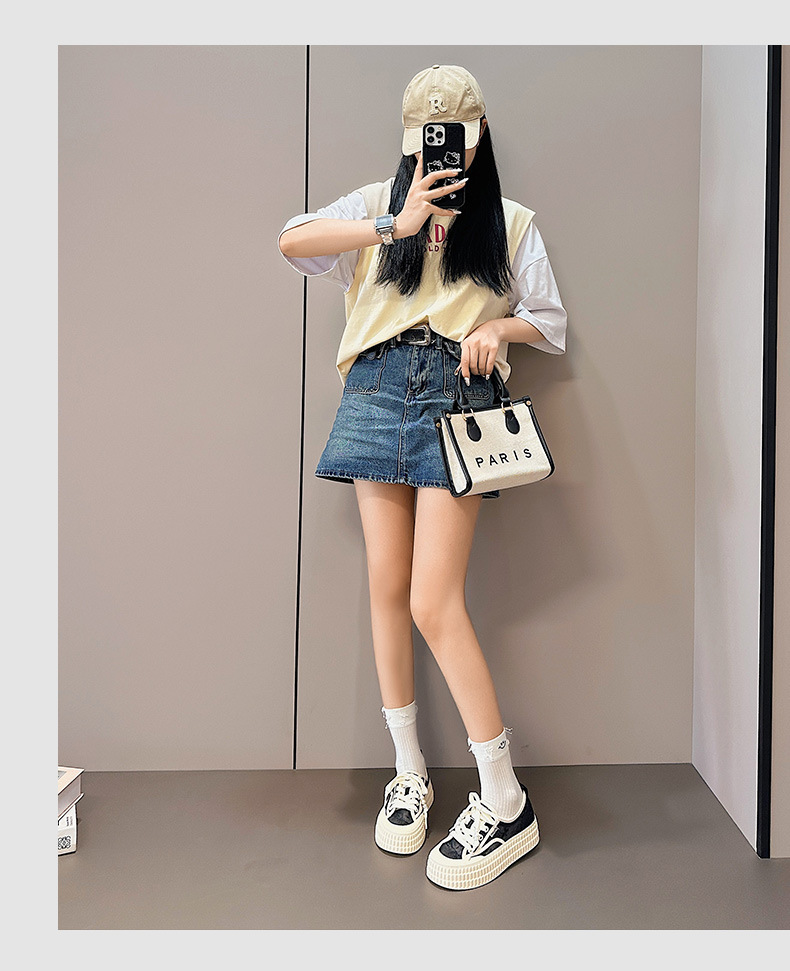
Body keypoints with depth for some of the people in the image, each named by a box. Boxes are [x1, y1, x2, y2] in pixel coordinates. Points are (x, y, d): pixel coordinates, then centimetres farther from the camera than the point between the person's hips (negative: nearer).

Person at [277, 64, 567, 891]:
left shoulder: (507, 223, 14)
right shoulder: (380, 204, 15)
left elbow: (551, 323, 15)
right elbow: (291, 242, -2)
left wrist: (499, 326, -7)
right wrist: (395, 225, -9)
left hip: (458, 395, -2)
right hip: (379, 391, 3)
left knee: (434, 603, -12)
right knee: (387, 588, 2)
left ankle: (505, 803, 0)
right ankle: (409, 771, 20)